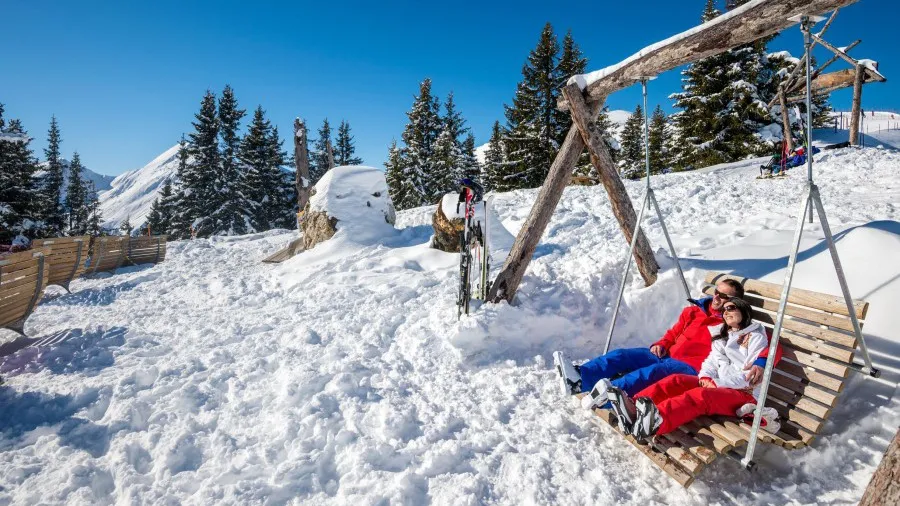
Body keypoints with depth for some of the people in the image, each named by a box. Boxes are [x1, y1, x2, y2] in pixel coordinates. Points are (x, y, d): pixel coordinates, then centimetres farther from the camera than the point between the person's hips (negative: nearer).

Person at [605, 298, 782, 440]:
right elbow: (712, 360, 15)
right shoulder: (723, 336, 26)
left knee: (700, 395, -37)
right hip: (718, 385, 6)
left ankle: (657, 422, -63)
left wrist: (717, 383, -14)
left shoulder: (756, 337, 6)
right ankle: (634, 408, -47)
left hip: (745, 394, -6)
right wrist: (706, 378, -6)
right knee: (676, 380, -22)